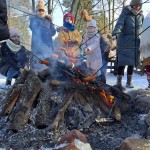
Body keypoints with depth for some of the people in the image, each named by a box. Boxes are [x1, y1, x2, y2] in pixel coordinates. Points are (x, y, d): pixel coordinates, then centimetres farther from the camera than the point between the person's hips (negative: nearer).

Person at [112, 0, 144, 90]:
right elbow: (119, 24, -21)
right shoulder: (125, 14, -7)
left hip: (135, 42, 5)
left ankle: (129, 82, 20)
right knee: (123, 61, -10)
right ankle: (119, 82, -4)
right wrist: (115, 34, -38)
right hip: (124, 41, -5)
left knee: (132, 62, 8)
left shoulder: (141, 15, 10)